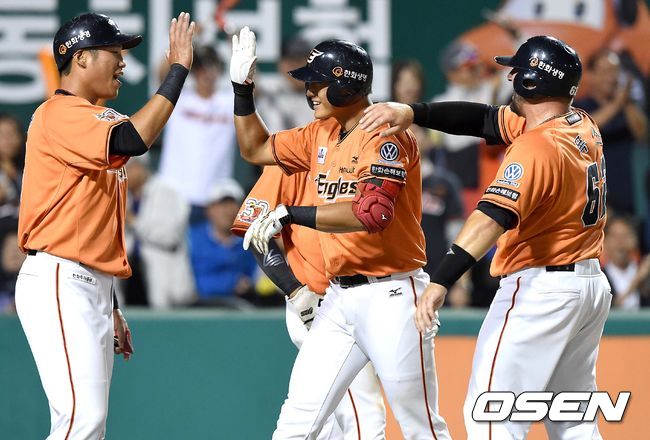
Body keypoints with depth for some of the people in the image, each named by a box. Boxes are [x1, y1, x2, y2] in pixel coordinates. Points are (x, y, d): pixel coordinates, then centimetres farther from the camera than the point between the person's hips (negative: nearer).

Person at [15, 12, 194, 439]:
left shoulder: (91, 120, 21)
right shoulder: (60, 114, -10)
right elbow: (135, 140, -27)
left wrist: (110, 307, 23)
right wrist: (178, 68, -20)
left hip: (92, 287, 10)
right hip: (59, 284, -10)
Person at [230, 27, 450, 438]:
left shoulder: (387, 136, -13)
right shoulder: (320, 135, 12)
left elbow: (373, 212, -28)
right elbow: (256, 148, 26)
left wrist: (289, 214, -28)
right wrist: (242, 86, 12)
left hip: (390, 296, -8)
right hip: (339, 297, 8)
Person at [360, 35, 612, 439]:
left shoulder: (536, 145, -19)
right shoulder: (582, 126, 7)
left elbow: (495, 217, -33)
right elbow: (488, 120, 9)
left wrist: (441, 281, -42)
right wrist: (413, 113, -1)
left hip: (540, 290, -9)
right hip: (593, 286, 9)